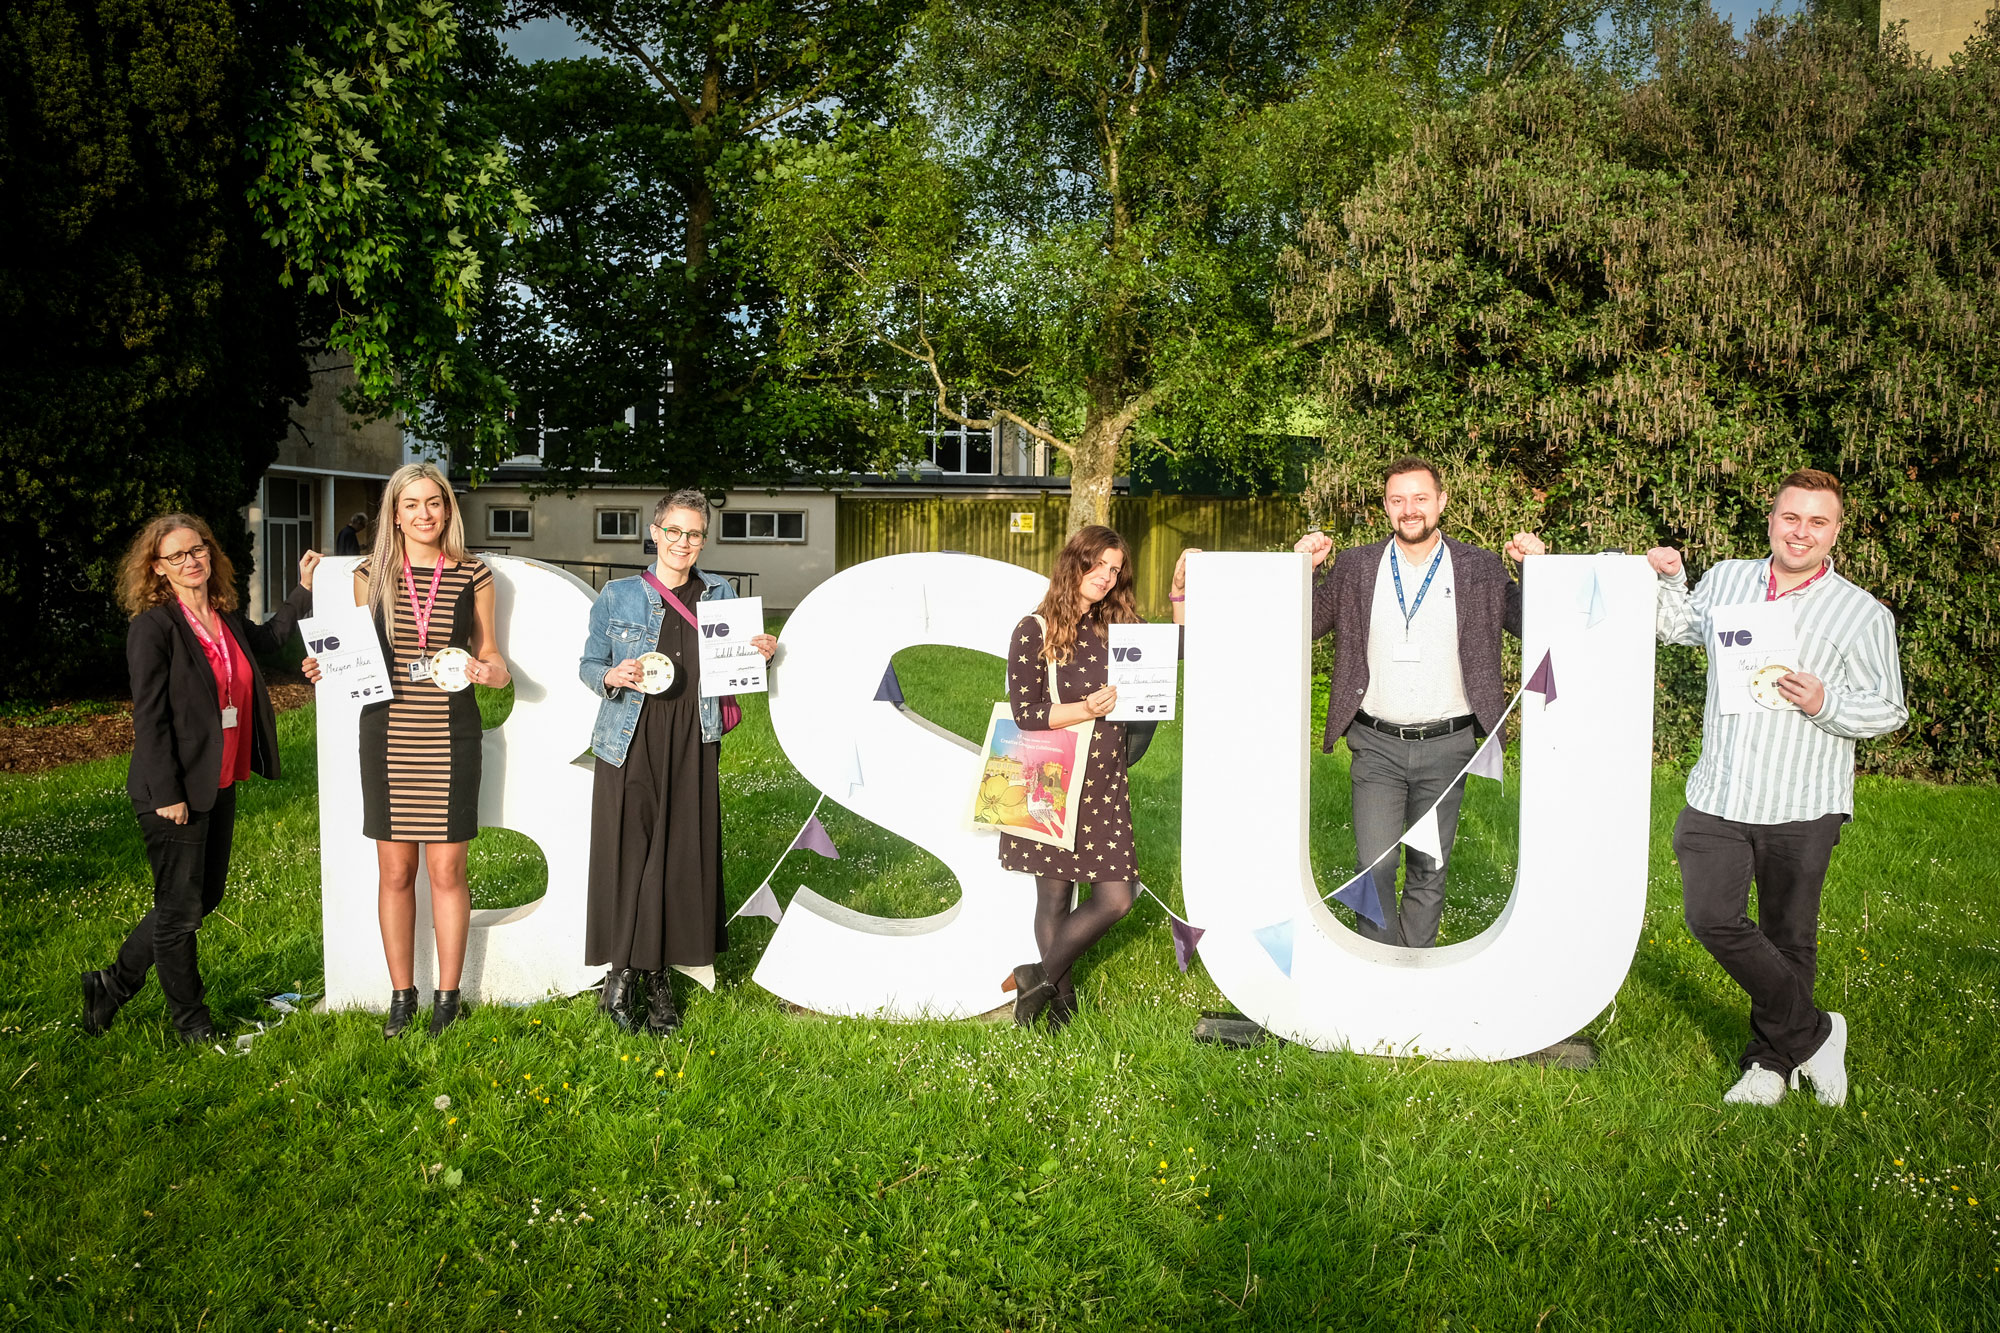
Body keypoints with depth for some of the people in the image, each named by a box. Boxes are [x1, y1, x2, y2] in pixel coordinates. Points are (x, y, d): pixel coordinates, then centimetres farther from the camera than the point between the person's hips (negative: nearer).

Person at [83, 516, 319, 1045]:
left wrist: (304, 588, 21)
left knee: (206, 895, 17)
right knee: (182, 908, 5)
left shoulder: (228, 619, 7)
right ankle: (191, 1021, 22)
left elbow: (268, 638, 30)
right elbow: (149, 717, -16)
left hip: (219, 786, 8)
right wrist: (167, 795, -18)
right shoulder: (153, 627, -14)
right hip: (174, 792, -8)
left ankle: (114, 983, 34)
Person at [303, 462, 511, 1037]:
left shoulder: (473, 576, 4)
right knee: (395, 870, 6)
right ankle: (401, 995, 19)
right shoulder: (371, 575, 6)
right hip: (387, 734, 1)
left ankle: (448, 996, 15)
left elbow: (488, 651, 11)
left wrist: (494, 671, -11)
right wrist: (327, 667, -5)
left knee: (447, 869, 2)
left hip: (450, 736, -1)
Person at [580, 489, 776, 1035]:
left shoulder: (721, 595, 9)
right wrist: (612, 677, -14)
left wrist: (761, 656, -4)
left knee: (684, 856, 2)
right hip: (631, 742, -2)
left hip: (692, 744, 2)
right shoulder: (618, 596, 2)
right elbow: (588, 664, 7)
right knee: (628, 852, -3)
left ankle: (659, 974, 15)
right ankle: (621, 971, 12)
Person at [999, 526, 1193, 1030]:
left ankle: (1038, 978, 16)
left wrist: (1180, 591, 3)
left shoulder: (1115, 628, 9)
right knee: (1055, 897, 5)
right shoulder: (1035, 631, -6)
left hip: (1105, 784, 5)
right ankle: (1060, 996, 24)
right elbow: (1024, 715, -9)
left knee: (1117, 896, -1)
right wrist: (1085, 710, -20)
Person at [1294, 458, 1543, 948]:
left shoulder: (1481, 569, 3)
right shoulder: (1355, 567, 4)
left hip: (1446, 747, 0)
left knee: (1430, 869, 10)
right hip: (1377, 746, 0)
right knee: (1374, 868, -3)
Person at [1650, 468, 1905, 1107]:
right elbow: (1676, 627, 27)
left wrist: (1825, 702, -19)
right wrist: (1668, 580, 8)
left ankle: (1772, 1060, 28)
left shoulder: (1864, 614, -2)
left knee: (1788, 937, 9)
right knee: (1711, 917, -4)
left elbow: (1890, 711, 0)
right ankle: (1811, 1034, 14)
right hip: (1718, 795, 3)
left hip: (1801, 807, -3)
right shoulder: (1725, 580, 8)